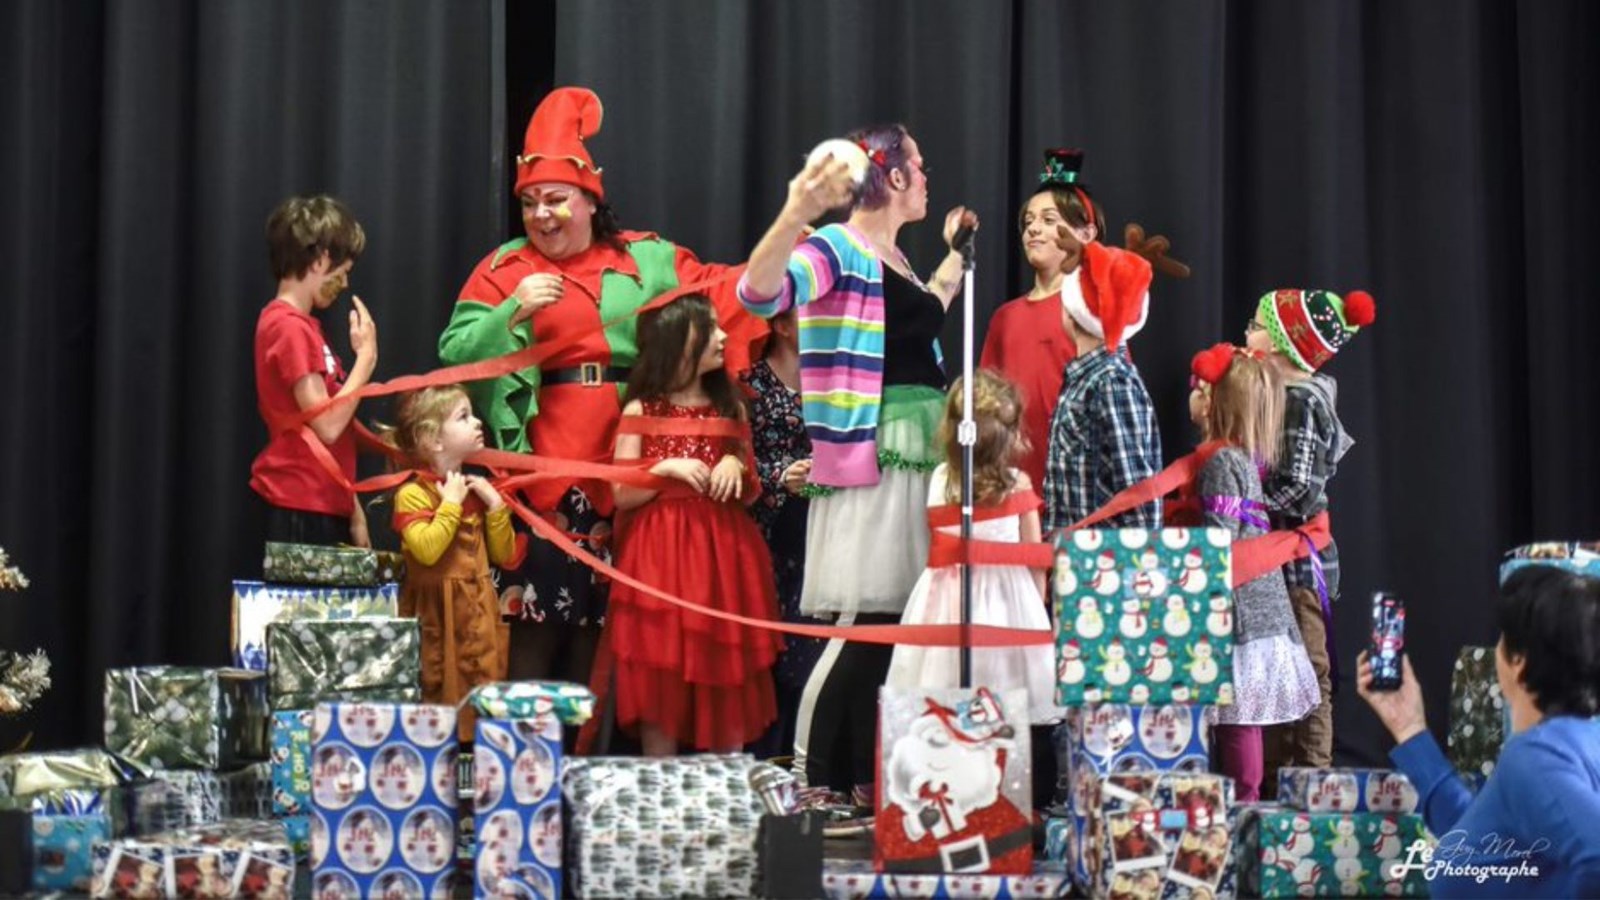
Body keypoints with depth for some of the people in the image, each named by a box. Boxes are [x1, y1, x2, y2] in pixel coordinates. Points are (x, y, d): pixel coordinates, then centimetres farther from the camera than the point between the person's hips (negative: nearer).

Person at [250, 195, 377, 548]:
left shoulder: (301, 325, 16)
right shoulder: (290, 327, -13)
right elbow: (327, 426, -18)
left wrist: (352, 511, 16)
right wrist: (366, 357, -9)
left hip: (322, 507, 9)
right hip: (300, 510, -9)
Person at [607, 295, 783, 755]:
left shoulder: (730, 407, 9)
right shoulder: (641, 410, -1)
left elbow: (752, 493, 13)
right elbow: (622, 495, -2)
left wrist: (736, 467, -7)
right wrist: (667, 468, -15)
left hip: (724, 551, 3)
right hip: (662, 552, -3)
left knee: (728, 673, 3)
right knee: (660, 678, -2)